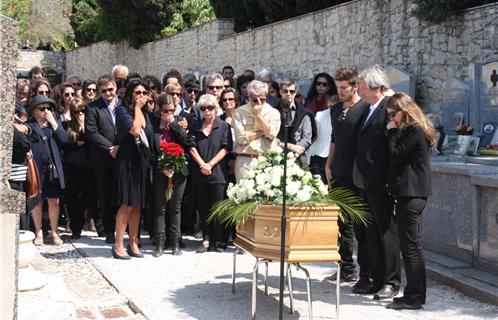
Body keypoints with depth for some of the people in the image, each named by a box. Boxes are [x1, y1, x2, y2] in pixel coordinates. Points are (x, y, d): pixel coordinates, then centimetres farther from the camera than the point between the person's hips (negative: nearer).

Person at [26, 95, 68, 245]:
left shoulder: (55, 123, 12)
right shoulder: (28, 125, 0)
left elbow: (64, 139, -3)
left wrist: (53, 123, -7)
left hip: (53, 168, 3)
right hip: (36, 168, -2)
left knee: (54, 201, 4)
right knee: (37, 201, 6)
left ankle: (54, 232, 14)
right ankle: (38, 232, 17)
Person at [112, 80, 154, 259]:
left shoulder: (145, 114, 17)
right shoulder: (122, 110, -6)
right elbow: (134, 129, -20)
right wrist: (137, 108, -10)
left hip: (143, 162, 7)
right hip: (127, 161, -7)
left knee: (137, 205, 8)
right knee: (127, 204, -10)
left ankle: (133, 243, 15)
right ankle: (118, 245, -6)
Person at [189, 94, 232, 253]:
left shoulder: (224, 126, 3)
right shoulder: (196, 126, 11)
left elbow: (225, 149, -5)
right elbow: (192, 147, 4)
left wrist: (210, 164, -12)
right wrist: (202, 164, -9)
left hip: (218, 172, -3)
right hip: (199, 173, 3)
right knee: (203, 208, 6)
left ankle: (219, 241, 6)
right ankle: (206, 241, 11)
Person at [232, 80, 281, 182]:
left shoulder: (273, 112, 10)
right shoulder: (240, 112, 6)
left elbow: (272, 134, -7)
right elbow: (240, 137, -6)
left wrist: (259, 114, -5)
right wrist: (263, 131, -2)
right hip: (245, 161, -1)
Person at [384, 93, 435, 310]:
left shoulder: (414, 131, -14)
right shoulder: (412, 130, 17)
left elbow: (396, 155, -16)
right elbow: (399, 156, 18)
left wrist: (392, 132, -6)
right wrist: (395, 132, 10)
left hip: (411, 194, -11)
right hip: (410, 193, 11)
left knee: (411, 246, -7)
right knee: (411, 245, 13)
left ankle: (414, 297, -3)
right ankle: (414, 294, 19)